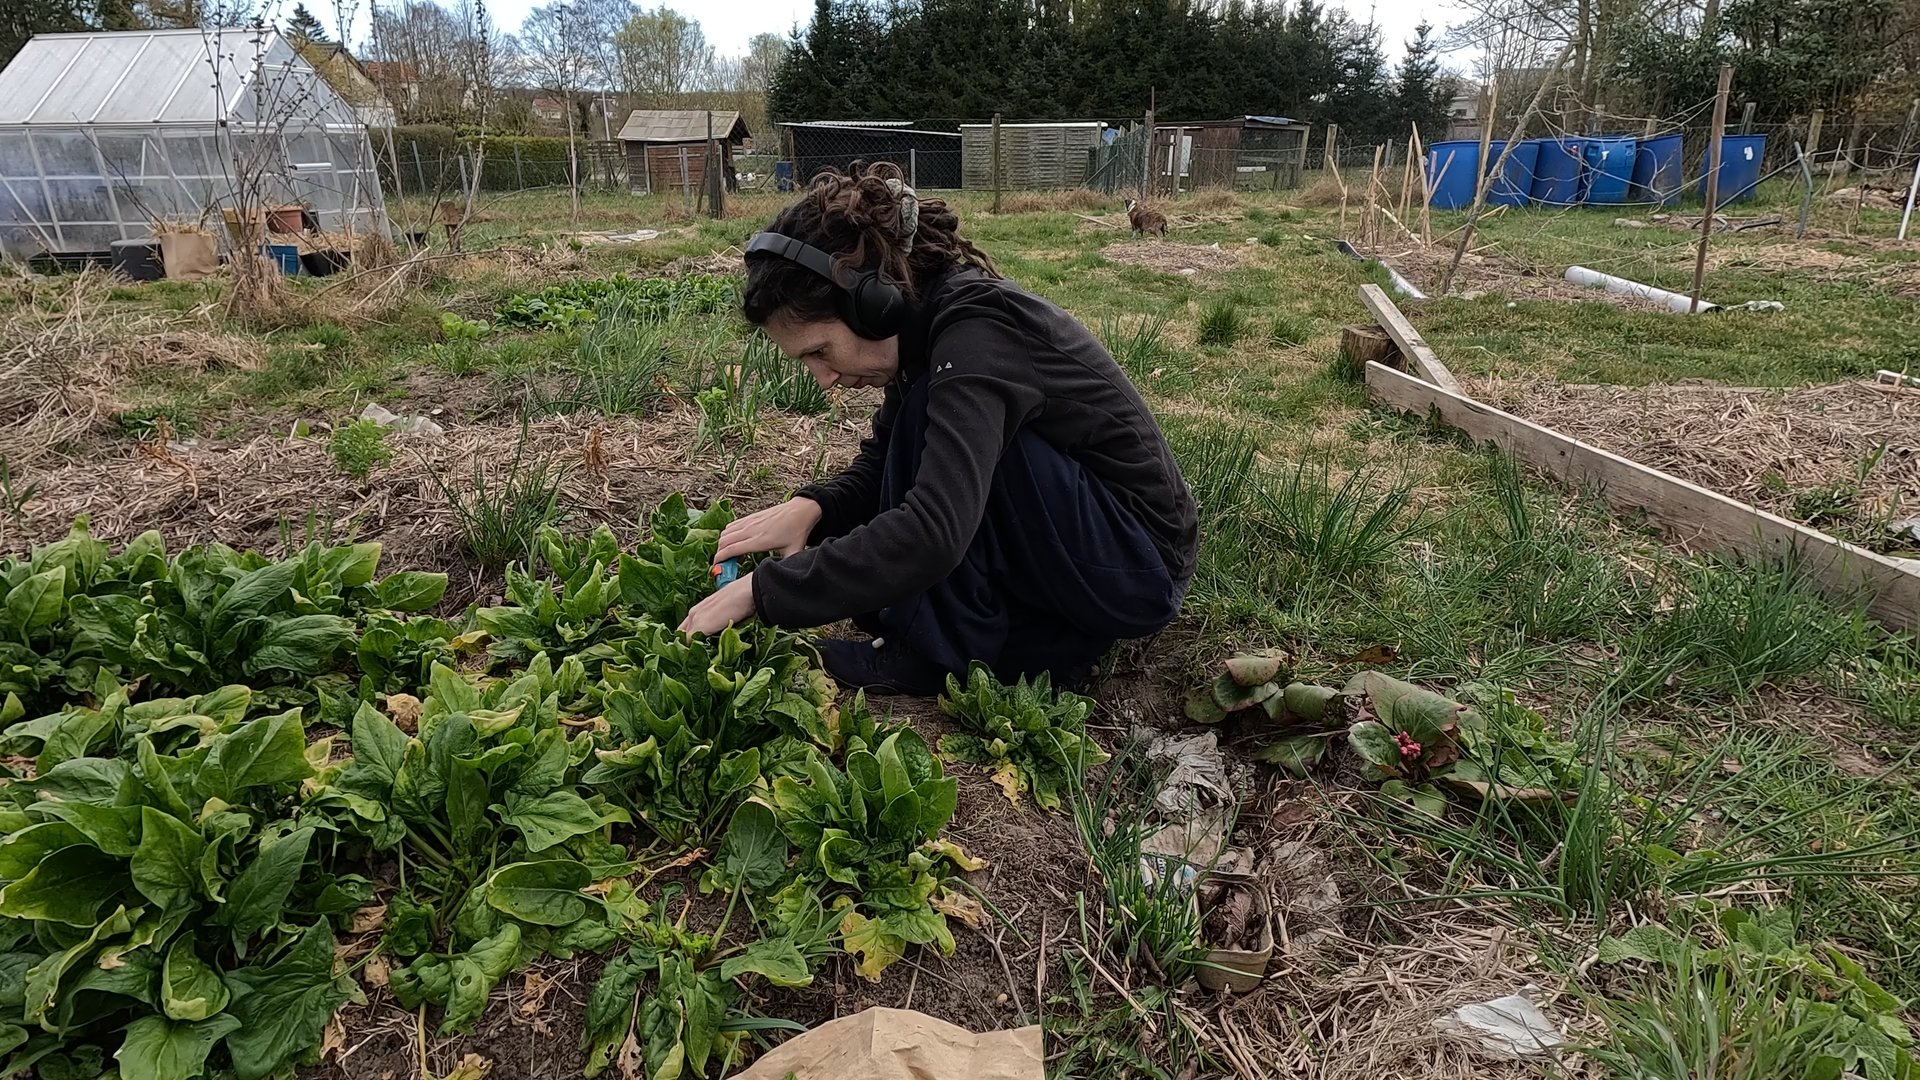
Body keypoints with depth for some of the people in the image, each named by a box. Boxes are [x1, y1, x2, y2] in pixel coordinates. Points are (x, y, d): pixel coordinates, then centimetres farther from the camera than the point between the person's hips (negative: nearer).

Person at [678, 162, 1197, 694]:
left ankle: (950, 650, -11)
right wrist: (810, 507, -13)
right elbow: (880, 465, 8)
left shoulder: (979, 332, -27)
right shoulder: (928, 321, 0)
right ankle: (1053, 633, 2)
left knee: (928, 416, -25)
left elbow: (931, 534, -38)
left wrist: (759, 590, -31)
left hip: (1139, 564, -9)